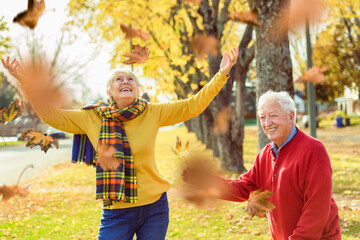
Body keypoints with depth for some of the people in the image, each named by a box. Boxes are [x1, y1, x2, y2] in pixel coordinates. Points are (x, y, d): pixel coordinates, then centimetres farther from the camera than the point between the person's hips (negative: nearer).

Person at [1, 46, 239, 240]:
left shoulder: (153, 114, -3)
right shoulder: (93, 118, -3)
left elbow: (193, 105, -2)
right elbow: (52, 115, -2)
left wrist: (221, 75, -8)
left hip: (155, 208, 1)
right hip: (116, 212, -1)